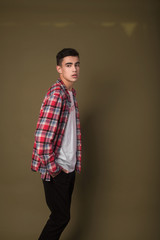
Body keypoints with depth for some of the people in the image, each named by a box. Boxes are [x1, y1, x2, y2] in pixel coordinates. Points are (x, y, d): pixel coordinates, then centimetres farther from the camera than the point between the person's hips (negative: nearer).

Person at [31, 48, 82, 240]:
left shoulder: (71, 93, 11)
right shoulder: (56, 93, -20)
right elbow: (42, 136, -27)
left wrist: (76, 161, 14)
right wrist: (53, 168, -19)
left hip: (69, 167, 9)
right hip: (57, 169, -9)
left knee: (62, 215, 18)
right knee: (61, 217, 3)